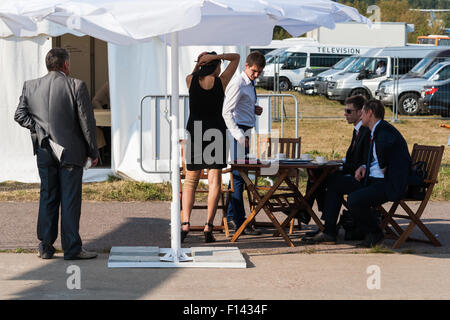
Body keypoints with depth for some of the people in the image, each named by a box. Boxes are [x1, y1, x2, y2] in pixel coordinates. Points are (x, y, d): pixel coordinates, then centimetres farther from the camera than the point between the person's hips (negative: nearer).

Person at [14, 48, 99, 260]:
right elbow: (86, 121, -8)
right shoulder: (76, 86, -9)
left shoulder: (30, 86, 3)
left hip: (44, 152, 4)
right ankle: (71, 248, 2)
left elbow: (20, 115, 2)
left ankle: (45, 246, 13)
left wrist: (38, 128, 5)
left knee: (47, 197, 12)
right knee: (70, 200, 0)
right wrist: (93, 152, -1)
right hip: (70, 151, -4)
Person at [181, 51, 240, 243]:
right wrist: (215, 56, -4)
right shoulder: (221, 81, -3)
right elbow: (236, 57, 9)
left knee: (190, 180, 9)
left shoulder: (191, 80, -1)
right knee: (214, 180, 1)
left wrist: (199, 62, 8)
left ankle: (185, 222, -7)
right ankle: (208, 227, -8)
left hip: (194, 132, 1)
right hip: (216, 131, -1)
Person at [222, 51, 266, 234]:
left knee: (239, 176, 13)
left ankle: (231, 218, 20)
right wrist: (240, 136, -25)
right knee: (239, 176, -10)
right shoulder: (237, 84, -12)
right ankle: (239, 222, -9)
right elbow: (227, 112, -19)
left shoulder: (250, 84, 17)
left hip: (247, 132, 10)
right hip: (238, 131, -10)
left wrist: (254, 110, 8)